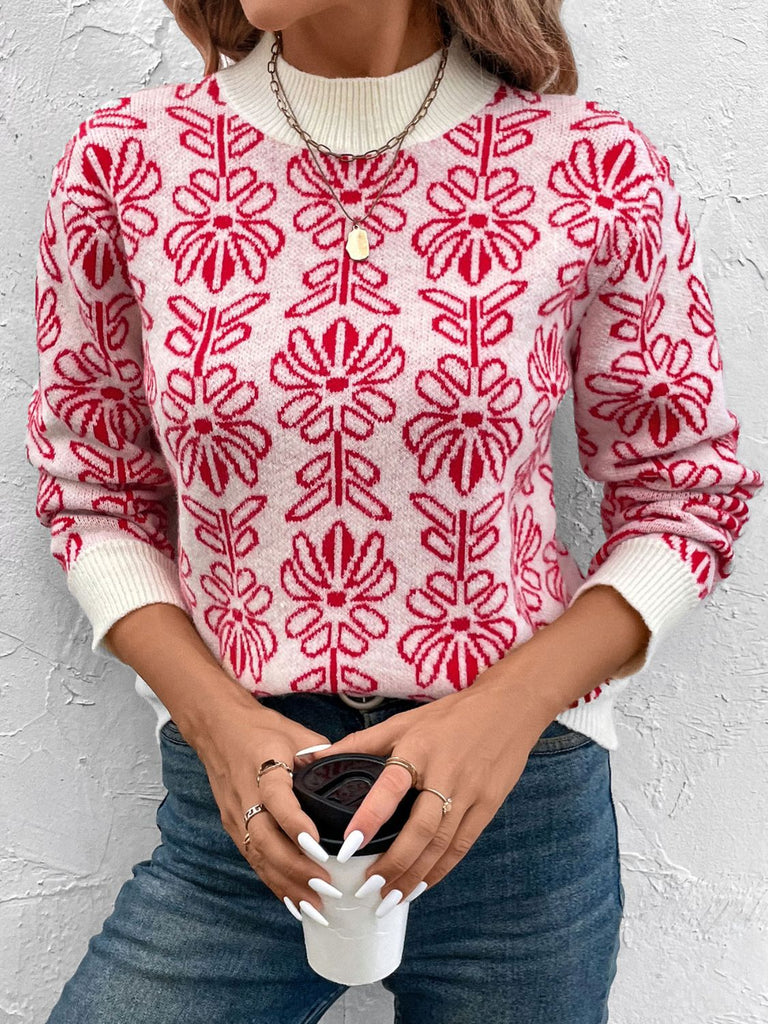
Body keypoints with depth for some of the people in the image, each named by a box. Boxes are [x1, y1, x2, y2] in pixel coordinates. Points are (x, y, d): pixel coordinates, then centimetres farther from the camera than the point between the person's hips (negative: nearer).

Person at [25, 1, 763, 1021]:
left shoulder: (599, 171, -9)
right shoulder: (122, 162, -4)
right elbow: (95, 499, 5)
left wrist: (508, 706, -15)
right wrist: (214, 715, -11)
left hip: (518, 792, 0)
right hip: (238, 806, 1)